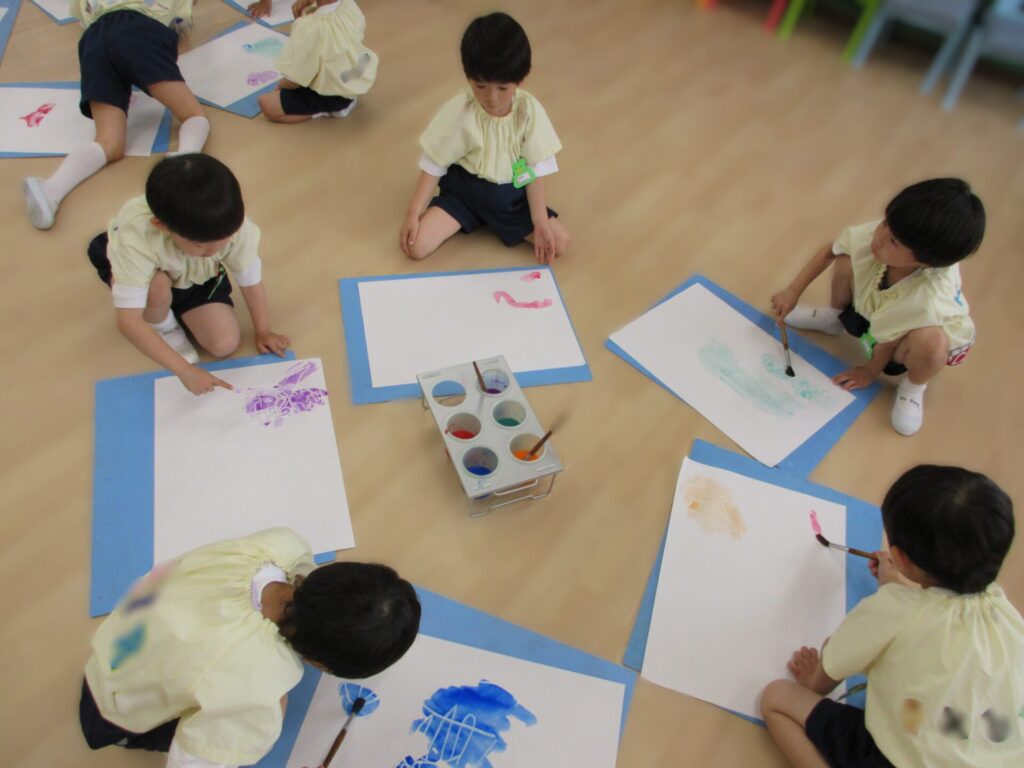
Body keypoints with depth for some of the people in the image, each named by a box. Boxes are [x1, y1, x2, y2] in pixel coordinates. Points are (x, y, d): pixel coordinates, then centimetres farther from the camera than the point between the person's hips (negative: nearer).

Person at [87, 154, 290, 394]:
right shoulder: (138, 240, -44)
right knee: (158, 286, -37)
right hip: (148, 274, -2)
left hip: (196, 278, 2)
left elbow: (251, 281, -21)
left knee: (225, 344, -15)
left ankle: (179, 312, 16)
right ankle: (161, 325, -1)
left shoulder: (235, 226, -37)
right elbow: (128, 321, -43)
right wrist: (185, 370, -47)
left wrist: (263, 331, -9)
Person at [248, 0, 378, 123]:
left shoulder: (308, 28, -34)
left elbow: (294, 81, -24)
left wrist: (280, 84, 1)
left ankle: (324, 111, -1)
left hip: (332, 95, -6)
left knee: (266, 104, 0)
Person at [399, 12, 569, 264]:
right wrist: (413, 213, -14)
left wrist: (540, 223, -14)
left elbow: (536, 171, -8)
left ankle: (497, 222, 9)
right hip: (464, 190, -1)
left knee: (560, 242, -13)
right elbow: (433, 164, -10)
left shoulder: (530, 111, -16)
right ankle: (469, 218, 10)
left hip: (512, 195, 1)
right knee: (416, 246, -16)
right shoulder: (458, 110, -19)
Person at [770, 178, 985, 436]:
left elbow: (890, 341, -26)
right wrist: (793, 291, -12)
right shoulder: (879, 234, -34)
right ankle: (834, 318, 17)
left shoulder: (928, 300, -45)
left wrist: (870, 371, -9)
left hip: (926, 339, -5)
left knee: (929, 341, -41)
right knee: (846, 260, -19)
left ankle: (914, 385, -2)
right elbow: (829, 251, -14)